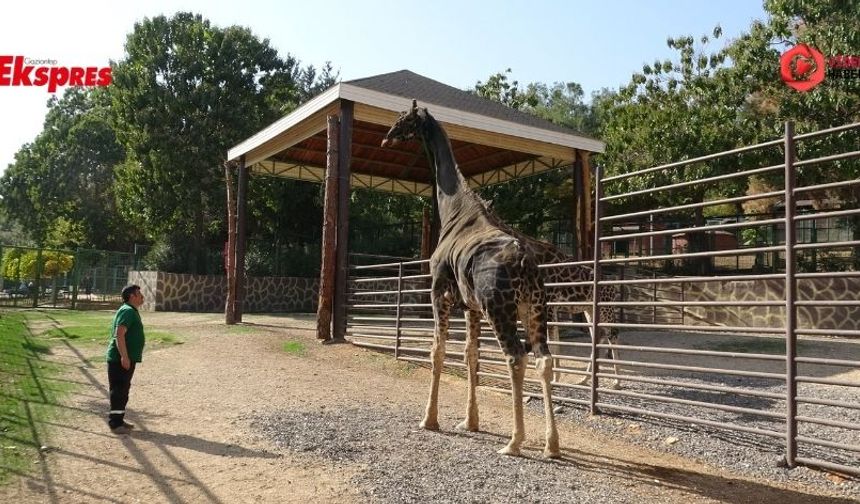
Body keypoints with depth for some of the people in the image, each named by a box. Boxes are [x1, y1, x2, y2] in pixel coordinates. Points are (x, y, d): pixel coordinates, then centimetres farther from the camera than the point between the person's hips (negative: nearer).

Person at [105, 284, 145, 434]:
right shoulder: (127, 311, -16)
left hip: (128, 359, 10)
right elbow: (119, 335, -25)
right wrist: (124, 357, -28)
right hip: (120, 359, -10)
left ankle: (119, 420, 24)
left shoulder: (132, 311, 17)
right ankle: (114, 423, -1)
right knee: (118, 391, -5)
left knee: (123, 391, 16)